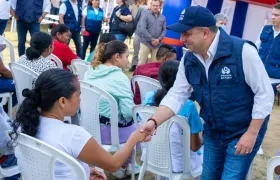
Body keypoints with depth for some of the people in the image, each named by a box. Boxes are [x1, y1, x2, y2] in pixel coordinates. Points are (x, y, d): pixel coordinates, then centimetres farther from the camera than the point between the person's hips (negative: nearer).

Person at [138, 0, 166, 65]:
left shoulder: (163, 17, 10)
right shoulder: (146, 15, -2)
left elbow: (164, 30, 8)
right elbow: (143, 29, -10)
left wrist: (159, 39, -10)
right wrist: (152, 39, -14)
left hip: (157, 44, 4)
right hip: (145, 43, -3)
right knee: (141, 62, -2)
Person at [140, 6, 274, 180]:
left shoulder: (242, 51, -23)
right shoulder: (189, 60, -7)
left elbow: (265, 94, -18)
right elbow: (177, 95, -3)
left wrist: (251, 133, -18)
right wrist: (154, 121, -18)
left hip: (244, 132, -5)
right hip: (213, 132, 6)